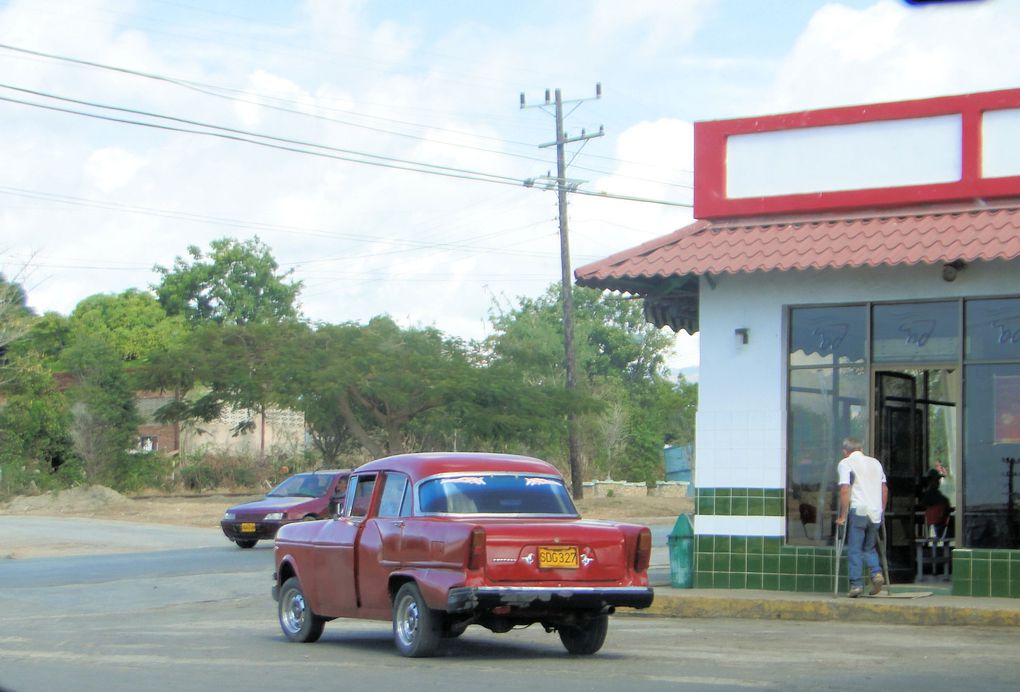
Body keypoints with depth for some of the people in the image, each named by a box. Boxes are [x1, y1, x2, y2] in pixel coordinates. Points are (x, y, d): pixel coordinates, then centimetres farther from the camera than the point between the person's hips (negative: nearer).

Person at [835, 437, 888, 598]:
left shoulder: (846, 463, 1)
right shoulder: (875, 462, 19)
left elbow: (844, 490, -10)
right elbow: (885, 489, 17)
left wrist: (842, 516, -7)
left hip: (858, 510, -5)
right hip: (876, 512, 5)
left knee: (854, 550, 1)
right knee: (869, 548, 18)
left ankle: (856, 584, -4)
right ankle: (876, 573, -4)